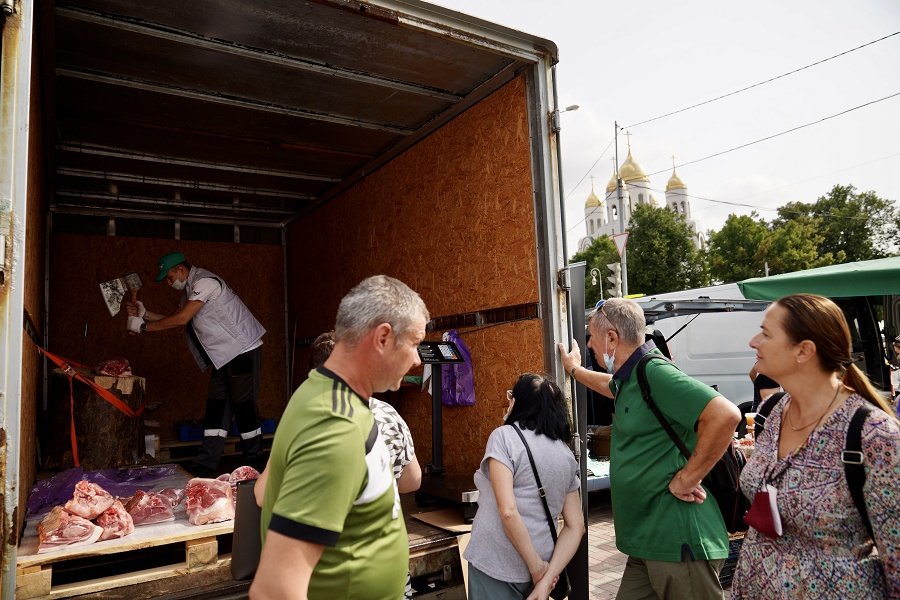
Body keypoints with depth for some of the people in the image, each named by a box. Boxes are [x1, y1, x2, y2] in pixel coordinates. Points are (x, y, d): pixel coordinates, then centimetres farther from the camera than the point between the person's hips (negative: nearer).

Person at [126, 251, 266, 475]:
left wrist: (143, 327, -11)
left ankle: (254, 464, 7)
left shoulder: (204, 282, -16)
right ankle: (205, 465, 13)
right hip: (225, 356, 10)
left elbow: (181, 319, -20)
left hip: (243, 352, -10)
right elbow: (176, 318, 19)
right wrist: (145, 314, 8)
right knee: (216, 407, 8)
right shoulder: (190, 290, 16)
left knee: (244, 406, -4)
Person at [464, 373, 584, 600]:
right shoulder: (566, 454, 6)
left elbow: (508, 511, -21)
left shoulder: (504, 436, -11)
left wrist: (536, 566, -12)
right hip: (540, 562, 6)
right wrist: (546, 581, -2)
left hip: (496, 566, -5)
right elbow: (576, 527, 2)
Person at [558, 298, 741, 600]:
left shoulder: (654, 372, -17)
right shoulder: (629, 378, 12)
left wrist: (686, 479, -21)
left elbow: (725, 415, -28)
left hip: (677, 541, -9)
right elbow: (610, 385, 38)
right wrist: (575, 369, 51)